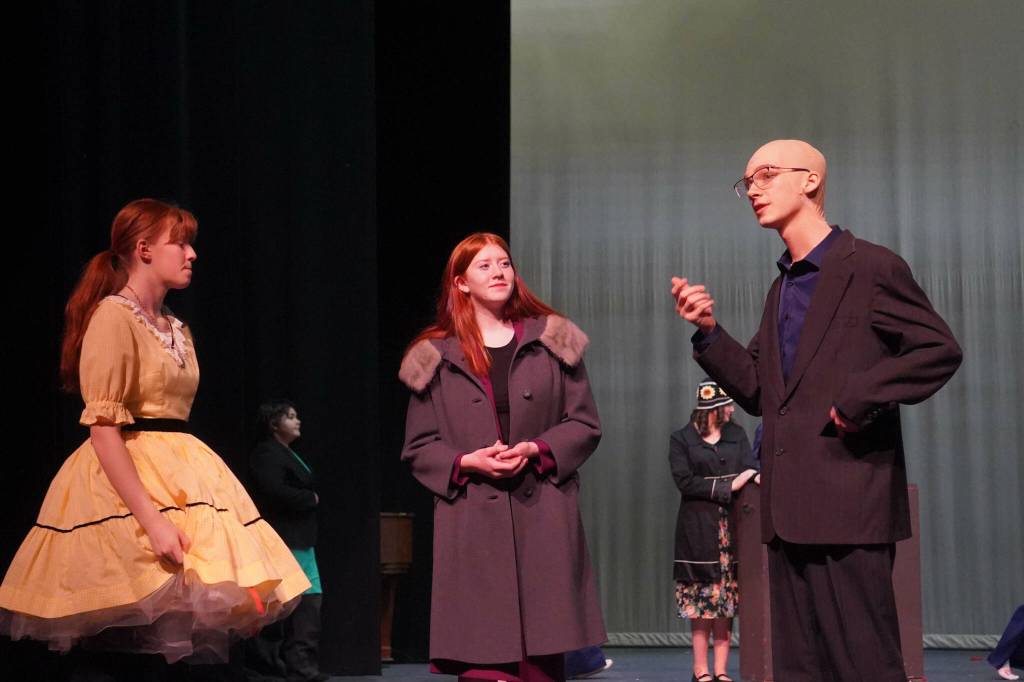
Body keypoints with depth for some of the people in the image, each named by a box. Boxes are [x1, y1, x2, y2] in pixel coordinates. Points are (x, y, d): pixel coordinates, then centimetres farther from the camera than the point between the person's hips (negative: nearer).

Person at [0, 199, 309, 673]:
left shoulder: (177, 329, 18)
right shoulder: (112, 316, -8)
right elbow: (103, 428, -16)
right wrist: (152, 519, -23)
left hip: (179, 476, 8)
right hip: (124, 478, -8)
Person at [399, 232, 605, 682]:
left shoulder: (551, 341, 10)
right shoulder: (437, 358, 8)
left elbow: (585, 424, 8)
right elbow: (418, 448, 8)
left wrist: (536, 450, -9)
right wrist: (467, 462, -11)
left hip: (542, 516, 1)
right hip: (472, 523, -1)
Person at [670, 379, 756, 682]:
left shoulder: (737, 434, 12)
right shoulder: (681, 439, 2)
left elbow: (749, 473, 4)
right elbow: (685, 482, -8)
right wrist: (727, 487, -11)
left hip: (732, 527, 3)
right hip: (699, 530, -3)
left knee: (726, 600, 1)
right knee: (702, 600, -3)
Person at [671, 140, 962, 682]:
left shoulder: (870, 267, -5)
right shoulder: (781, 288, 19)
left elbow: (940, 350, -10)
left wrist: (857, 397, -17)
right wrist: (709, 332, 4)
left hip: (848, 500, -8)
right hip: (790, 505, 8)